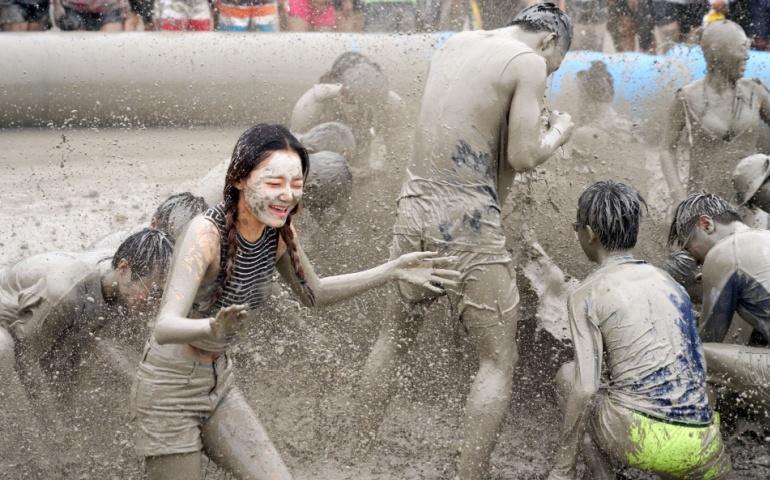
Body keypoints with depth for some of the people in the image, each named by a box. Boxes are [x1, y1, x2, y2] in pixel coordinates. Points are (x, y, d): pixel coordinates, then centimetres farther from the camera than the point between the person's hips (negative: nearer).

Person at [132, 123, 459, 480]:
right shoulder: (207, 233, -26)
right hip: (170, 389, -6)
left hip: (219, 381, 6)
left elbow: (313, 294, 12)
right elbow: (164, 327, -36)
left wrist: (391, 271, 3)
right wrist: (211, 329, -58)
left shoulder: (279, 232, -6)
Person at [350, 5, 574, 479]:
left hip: (416, 205, 7)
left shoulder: (455, 43, 13)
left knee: (394, 336, 23)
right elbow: (522, 158, -11)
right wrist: (557, 133, 8)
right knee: (499, 360, 4)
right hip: (467, 221, -7)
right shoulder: (528, 61, -7)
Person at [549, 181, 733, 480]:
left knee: (568, 375, 22)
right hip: (700, 445, 5)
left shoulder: (586, 295, -1)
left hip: (639, 435, -5)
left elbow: (585, 390, -9)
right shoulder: (668, 282, 17)